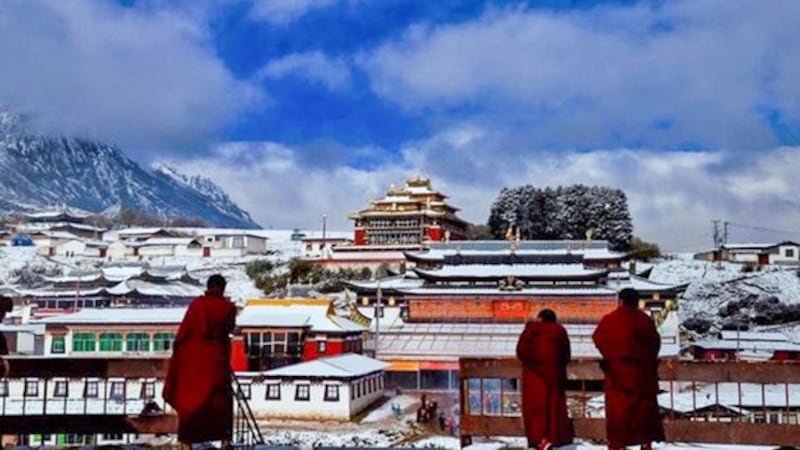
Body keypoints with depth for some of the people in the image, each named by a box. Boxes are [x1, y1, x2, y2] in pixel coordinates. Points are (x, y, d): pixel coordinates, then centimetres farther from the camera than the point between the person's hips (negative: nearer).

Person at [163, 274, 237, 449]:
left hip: (194, 355, 0)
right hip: (218, 356, 0)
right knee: (221, 397, 10)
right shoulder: (229, 307, -4)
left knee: (190, 395, 9)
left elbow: (184, 328, -6)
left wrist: (177, 348, 4)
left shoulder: (197, 304, -6)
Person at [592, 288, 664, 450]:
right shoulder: (645, 320, 2)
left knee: (617, 405, 2)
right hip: (641, 368, 2)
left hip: (617, 368, -1)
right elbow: (655, 342, 4)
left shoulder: (609, 319, -3)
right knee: (644, 404, 9)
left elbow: (598, 338, -4)